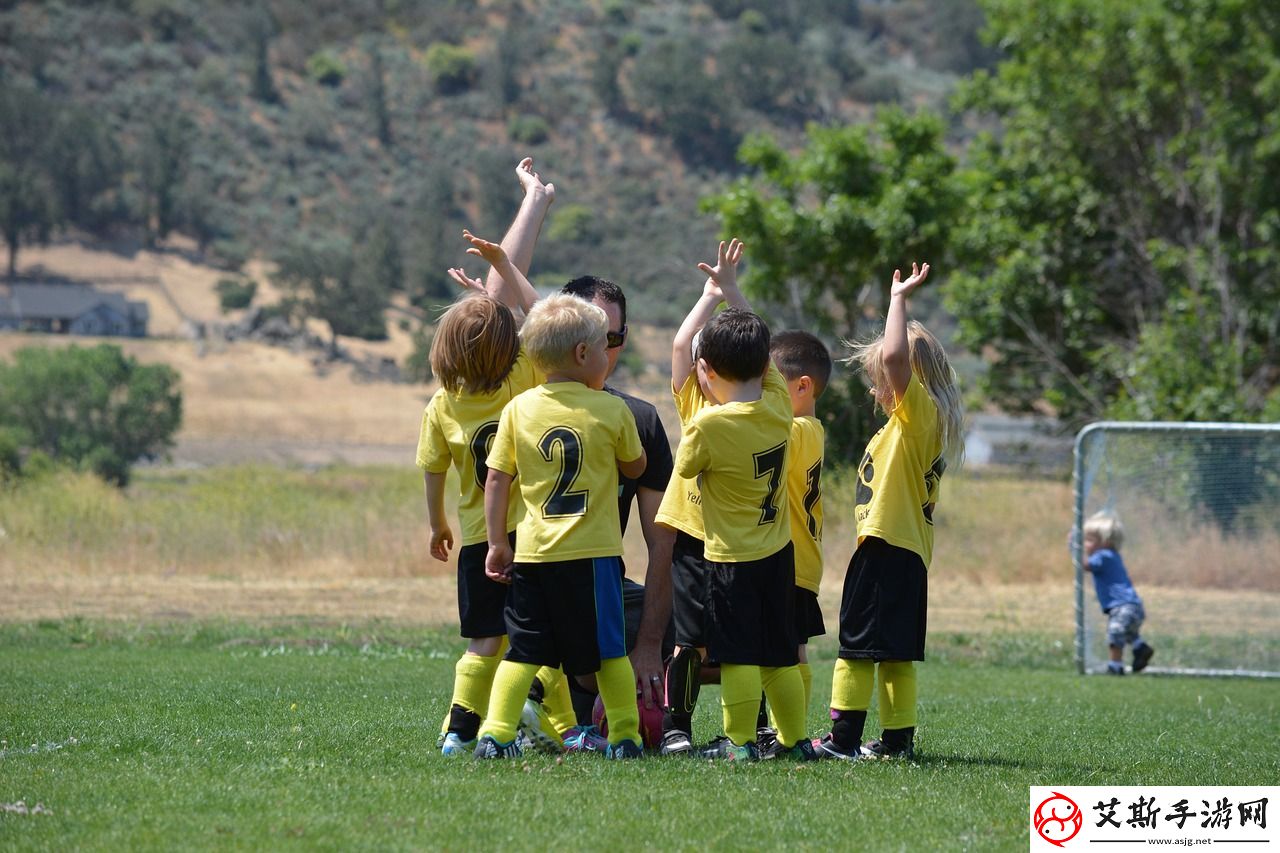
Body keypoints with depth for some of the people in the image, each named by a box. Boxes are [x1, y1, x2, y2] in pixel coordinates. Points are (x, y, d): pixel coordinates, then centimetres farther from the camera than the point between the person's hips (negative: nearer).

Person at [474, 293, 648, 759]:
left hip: (532, 553, 2)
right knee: (608, 649, 8)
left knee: (523, 649, 7)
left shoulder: (518, 409, 1)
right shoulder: (611, 411, -4)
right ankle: (625, 736, 10)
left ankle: (495, 733, -3)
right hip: (593, 552, -2)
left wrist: (497, 542, 9)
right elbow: (635, 467, 12)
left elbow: (496, 480, 2)